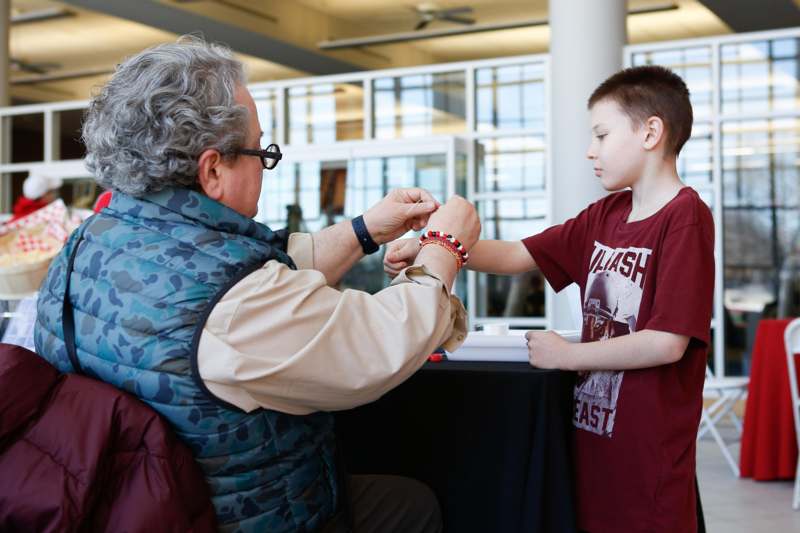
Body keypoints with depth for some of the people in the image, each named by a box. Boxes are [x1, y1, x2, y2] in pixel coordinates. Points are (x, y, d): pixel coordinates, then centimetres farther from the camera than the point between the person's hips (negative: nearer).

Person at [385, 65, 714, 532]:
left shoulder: (686, 217, -15)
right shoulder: (605, 216, 8)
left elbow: (667, 343, -21)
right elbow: (517, 256, 10)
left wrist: (567, 355, -10)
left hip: (648, 454, -7)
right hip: (592, 435, 7)